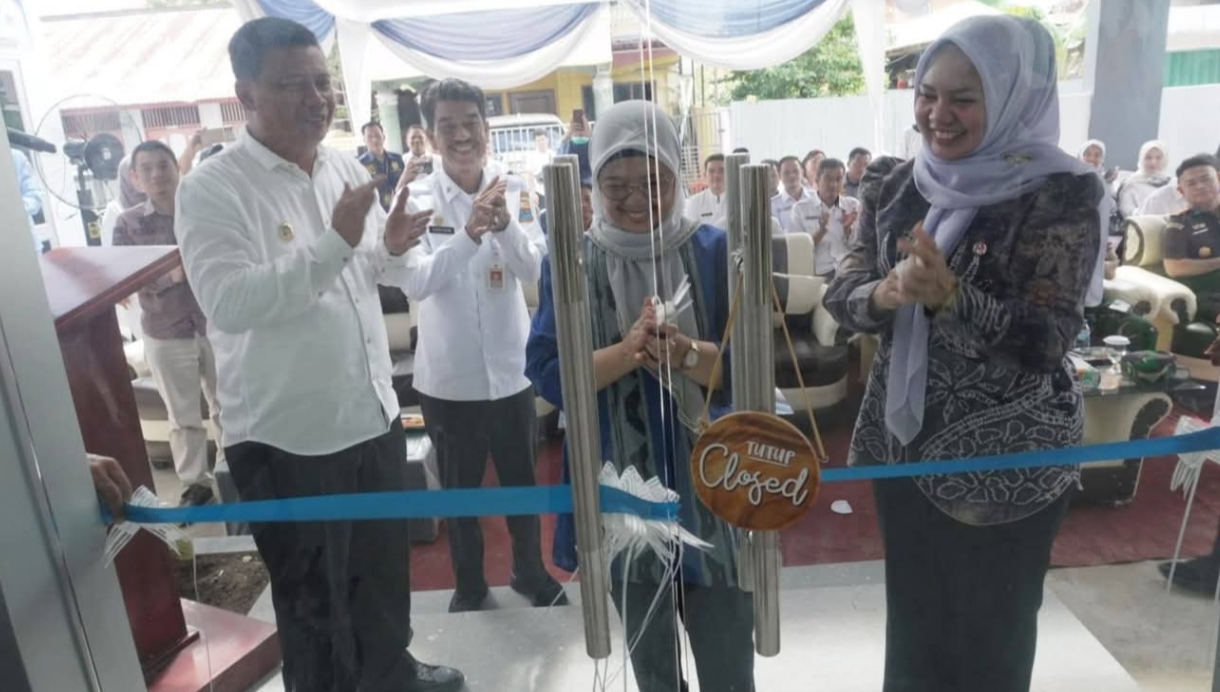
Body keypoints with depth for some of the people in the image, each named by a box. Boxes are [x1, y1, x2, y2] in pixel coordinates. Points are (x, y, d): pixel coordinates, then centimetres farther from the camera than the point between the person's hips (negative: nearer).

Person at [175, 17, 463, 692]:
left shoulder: (348, 169, 4)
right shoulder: (211, 188, -15)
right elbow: (226, 302, -27)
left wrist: (393, 248, -10)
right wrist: (335, 242, -31)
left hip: (373, 414, 7)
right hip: (285, 437, -6)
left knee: (385, 570, 26)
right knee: (313, 601, 15)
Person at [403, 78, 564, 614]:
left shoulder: (513, 189, -4)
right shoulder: (417, 201, -9)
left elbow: (533, 268, -13)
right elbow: (415, 283, -21)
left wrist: (504, 225, -32)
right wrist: (469, 234, -35)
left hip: (511, 367, 1)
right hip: (448, 375, -1)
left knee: (522, 480, 18)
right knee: (459, 488, 16)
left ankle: (531, 572, 41)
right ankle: (468, 584, 39)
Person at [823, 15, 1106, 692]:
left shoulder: (1060, 193, -14)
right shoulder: (897, 188, 2)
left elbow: (1046, 341, -20)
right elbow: (842, 295, -2)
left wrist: (948, 297, -36)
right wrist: (885, 295, -24)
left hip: (1006, 458, -4)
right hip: (902, 440, 5)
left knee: (987, 637, 14)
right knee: (911, 620, 21)